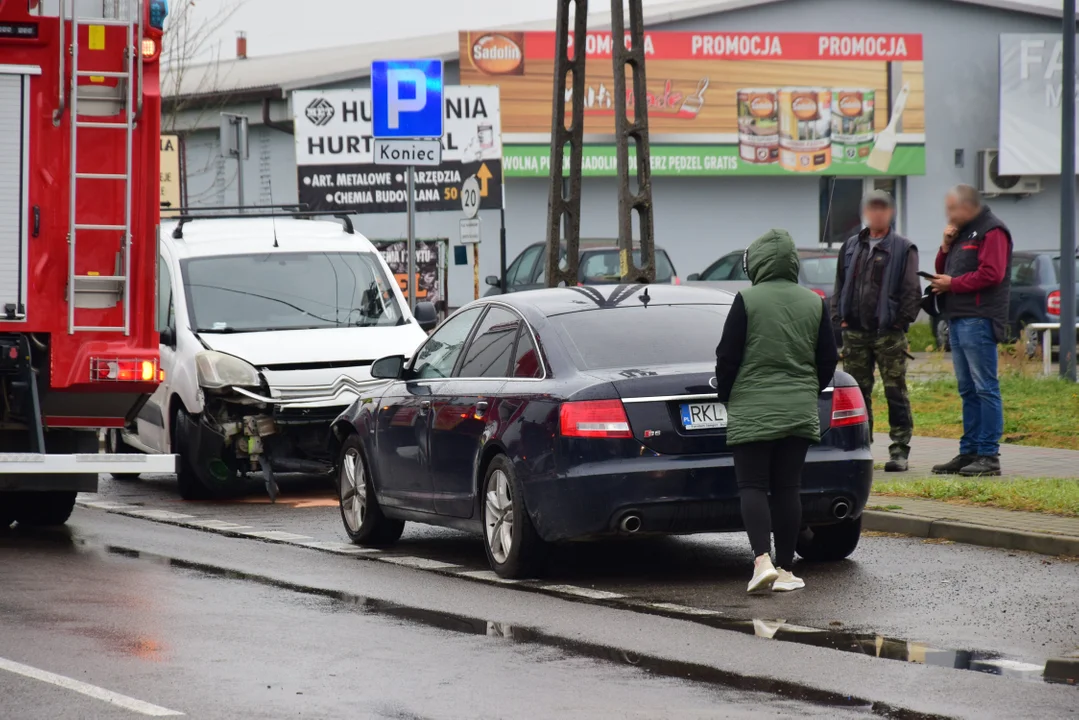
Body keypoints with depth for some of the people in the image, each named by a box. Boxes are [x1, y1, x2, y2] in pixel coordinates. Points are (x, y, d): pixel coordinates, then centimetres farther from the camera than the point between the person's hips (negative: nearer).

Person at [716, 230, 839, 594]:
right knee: (787, 488, 8)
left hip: (752, 410, -4)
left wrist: (725, 396, 9)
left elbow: (727, 356, -7)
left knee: (752, 486, -1)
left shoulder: (748, 300, -8)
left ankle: (762, 560, -18)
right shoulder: (814, 303, 5)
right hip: (800, 411, 4)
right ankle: (785, 569, 8)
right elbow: (828, 359, 9)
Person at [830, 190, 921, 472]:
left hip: (889, 332, -4)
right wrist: (839, 318, 7)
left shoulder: (903, 249, 2)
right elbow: (840, 286, 18)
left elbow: (911, 290, -2)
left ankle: (900, 450, -1)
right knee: (858, 393, 7)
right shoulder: (851, 247, 15)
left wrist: (901, 322, -10)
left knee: (896, 393, -3)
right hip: (855, 332, 4)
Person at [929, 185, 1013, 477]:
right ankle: (969, 452, 14)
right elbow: (944, 272, 24)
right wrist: (946, 247, 6)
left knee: (985, 388, -9)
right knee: (968, 390, 11)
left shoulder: (991, 231, -8)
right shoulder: (962, 233, 22)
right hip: (958, 320, 10)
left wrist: (952, 284, -10)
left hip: (978, 321, -10)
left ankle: (989, 456, -10)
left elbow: (991, 274, -19)